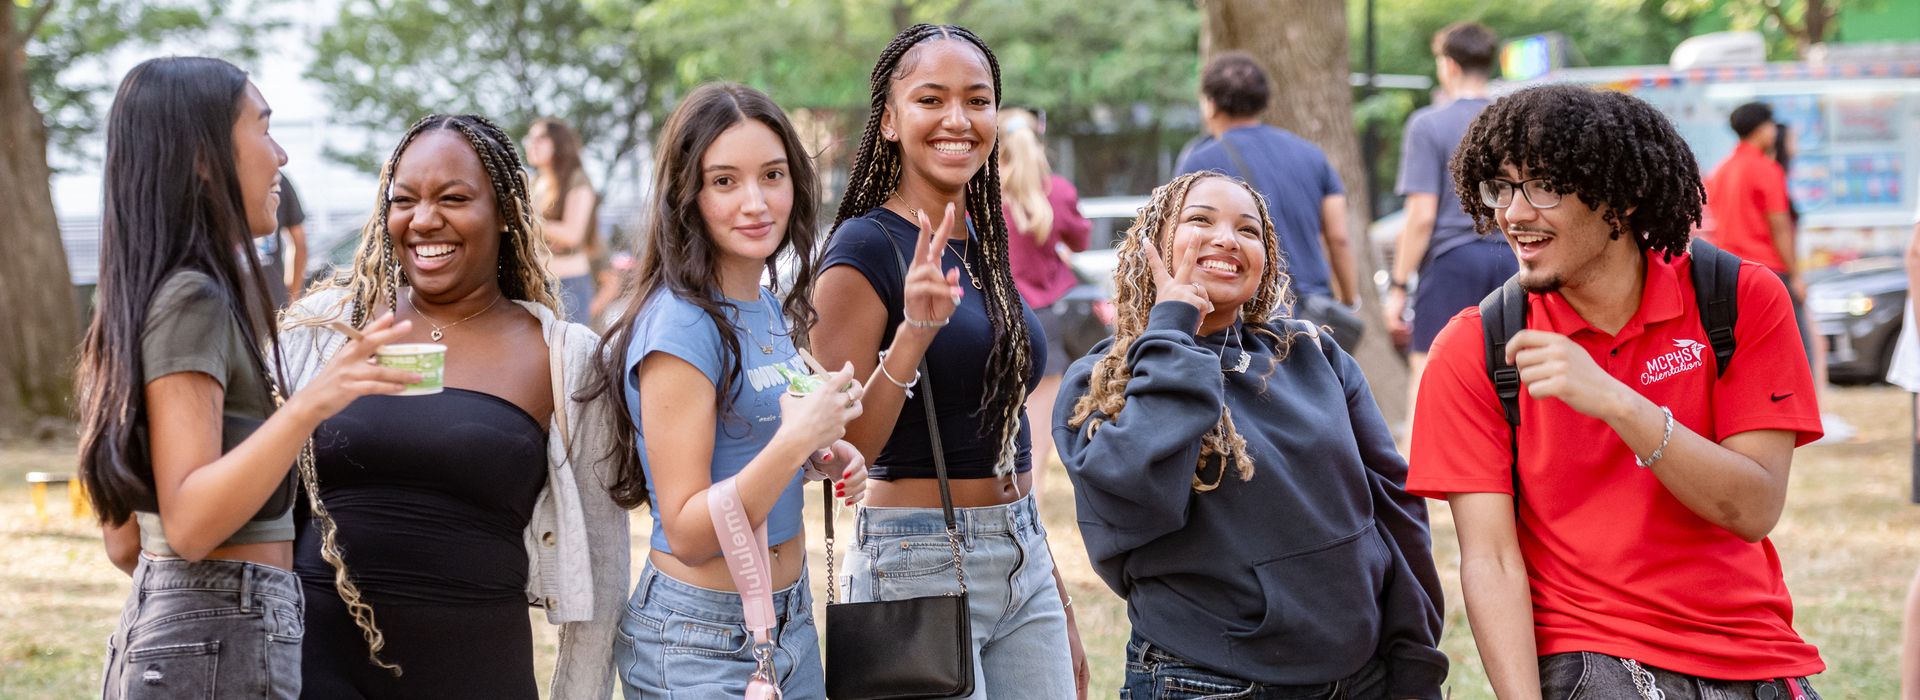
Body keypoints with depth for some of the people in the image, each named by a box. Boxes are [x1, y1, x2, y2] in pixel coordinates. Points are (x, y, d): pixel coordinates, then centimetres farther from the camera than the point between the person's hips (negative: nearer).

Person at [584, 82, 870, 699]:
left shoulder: (770, 309, 5)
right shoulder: (681, 326, -19)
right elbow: (688, 534, -20)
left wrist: (825, 455, 1)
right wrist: (795, 440, -30)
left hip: (791, 619, 8)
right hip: (701, 644, -8)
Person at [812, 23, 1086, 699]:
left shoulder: (983, 242, 11)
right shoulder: (865, 247, -11)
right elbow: (839, 450, -15)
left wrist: (1061, 614, 21)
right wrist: (912, 334, -29)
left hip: (1024, 559, 7)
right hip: (920, 564, -7)